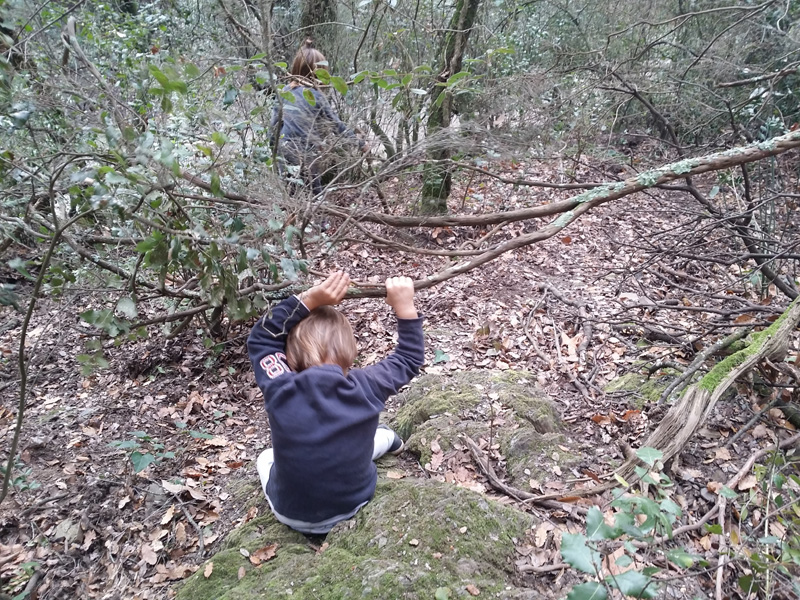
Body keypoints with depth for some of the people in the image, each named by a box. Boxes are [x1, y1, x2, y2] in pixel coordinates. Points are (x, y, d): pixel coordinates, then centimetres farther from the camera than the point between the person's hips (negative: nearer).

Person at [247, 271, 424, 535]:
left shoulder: (280, 390, -26)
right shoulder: (366, 388, -24)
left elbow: (261, 337, -11)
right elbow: (409, 359, -6)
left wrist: (308, 300, -20)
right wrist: (405, 307, -6)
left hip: (292, 513, 0)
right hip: (355, 504, 1)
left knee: (266, 457, 31)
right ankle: (386, 439, 52)